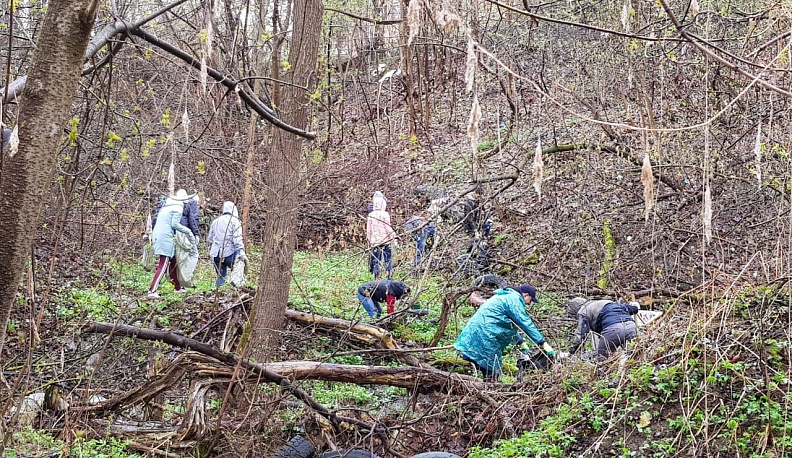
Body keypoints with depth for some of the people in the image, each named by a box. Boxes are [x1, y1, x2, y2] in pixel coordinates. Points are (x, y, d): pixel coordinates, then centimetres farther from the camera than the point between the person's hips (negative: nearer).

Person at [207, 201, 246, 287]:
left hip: (215, 255, 5)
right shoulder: (234, 221, 1)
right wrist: (242, 253, -15)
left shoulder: (216, 221, 17)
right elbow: (237, 239, -11)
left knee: (221, 276, 17)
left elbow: (209, 239, 20)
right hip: (229, 254, -5)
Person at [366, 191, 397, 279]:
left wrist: (369, 241, 17)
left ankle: (376, 280, 5)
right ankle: (390, 278, 0)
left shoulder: (370, 215, 2)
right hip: (385, 241, -3)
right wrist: (394, 238, 1)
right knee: (388, 261, 3)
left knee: (376, 262, 6)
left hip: (374, 242, 3)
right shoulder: (385, 214, -10)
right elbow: (388, 229, -10)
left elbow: (368, 230, 7)